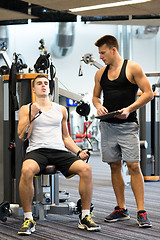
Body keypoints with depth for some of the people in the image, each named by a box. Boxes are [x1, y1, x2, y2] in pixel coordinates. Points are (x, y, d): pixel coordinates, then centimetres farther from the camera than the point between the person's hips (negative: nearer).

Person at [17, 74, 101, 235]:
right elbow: (22, 136, 3)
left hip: (59, 151, 3)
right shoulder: (26, 109, 14)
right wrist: (32, 116, -8)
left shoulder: (61, 110, 23)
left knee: (86, 168, -26)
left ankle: (85, 217, -14)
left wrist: (79, 152, 9)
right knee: (27, 170, -39)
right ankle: (28, 219, -24)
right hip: (37, 150, -3)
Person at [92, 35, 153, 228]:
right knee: (114, 166, 7)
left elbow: (148, 93, -5)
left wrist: (129, 109, -15)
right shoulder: (100, 74, 13)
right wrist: (98, 106, 1)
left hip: (127, 125, -5)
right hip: (107, 125, 5)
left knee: (133, 166, -11)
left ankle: (141, 212, -9)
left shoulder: (132, 68, -2)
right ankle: (121, 209, 15)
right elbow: (95, 96, 24)